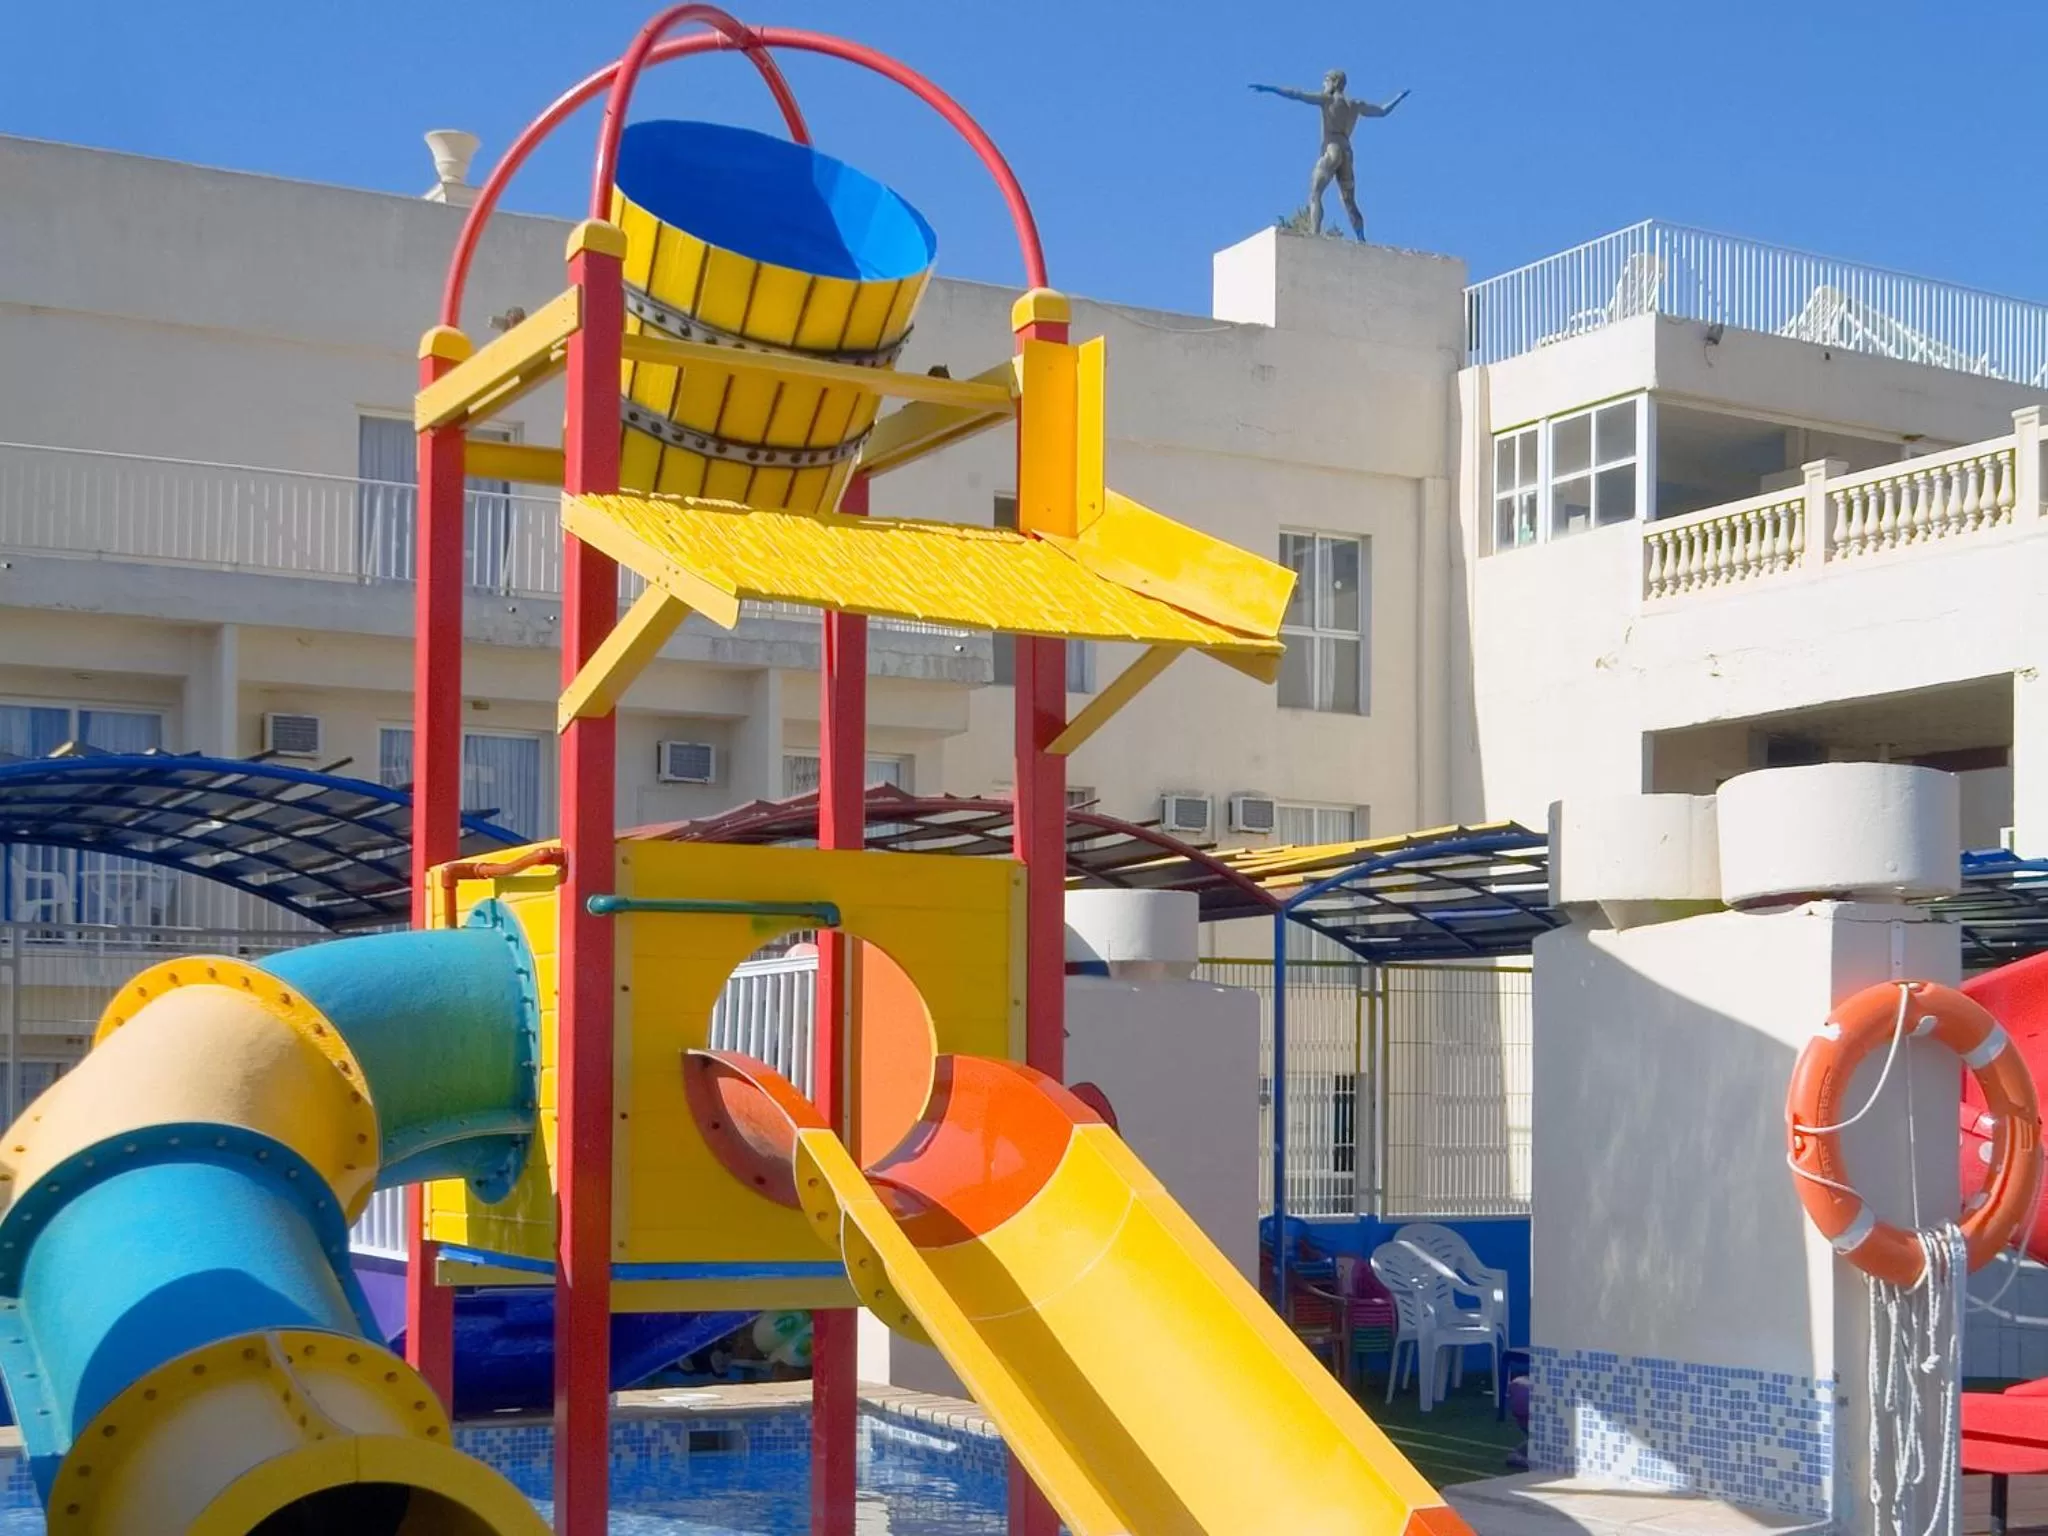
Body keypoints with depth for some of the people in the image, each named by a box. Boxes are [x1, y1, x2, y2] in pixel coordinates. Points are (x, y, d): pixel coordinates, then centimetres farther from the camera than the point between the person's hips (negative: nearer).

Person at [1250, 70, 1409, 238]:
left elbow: (1295, 95, -3)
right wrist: (1399, 98, 51)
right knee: (1350, 204, 9)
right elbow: (1382, 111, 33)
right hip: (1347, 154, 6)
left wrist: (1269, 89, -1)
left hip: (1331, 151, -6)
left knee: (1315, 196, -13)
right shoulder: (1356, 105, 20)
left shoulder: (1327, 99, 4)